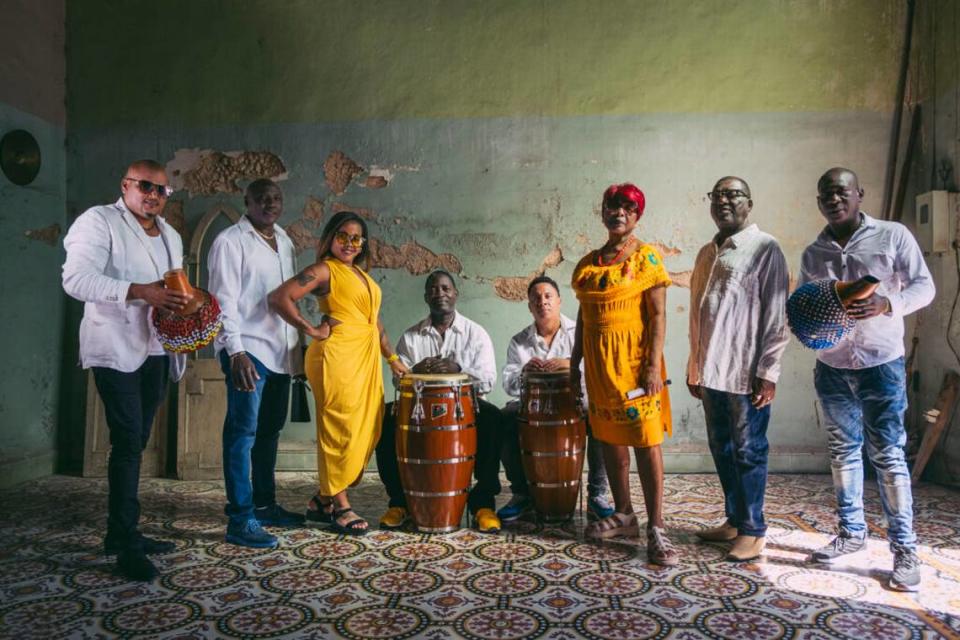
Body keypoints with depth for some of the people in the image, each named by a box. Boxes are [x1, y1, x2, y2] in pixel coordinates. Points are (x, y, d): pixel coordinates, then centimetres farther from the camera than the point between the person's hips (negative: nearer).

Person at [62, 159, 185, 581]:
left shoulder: (170, 236, 19)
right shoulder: (99, 221, -4)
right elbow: (76, 279, -16)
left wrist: (187, 307, 2)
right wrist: (140, 291, -27)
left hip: (155, 351, 7)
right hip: (116, 348, -7)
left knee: (135, 443, 11)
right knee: (128, 442, -10)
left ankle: (120, 532, 21)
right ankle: (126, 545, -3)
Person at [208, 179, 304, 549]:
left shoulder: (284, 242, 16)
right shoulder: (231, 242, -6)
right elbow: (223, 300, -13)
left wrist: (297, 348, 18)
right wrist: (235, 351, -21)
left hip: (280, 351, 8)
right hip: (247, 351, -7)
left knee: (270, 430, 14)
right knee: (243, 432, -5)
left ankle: (265, 505, 26)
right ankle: (240, 520, 0)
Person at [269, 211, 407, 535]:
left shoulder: (362, 274, 21)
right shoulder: (323, 269, -3)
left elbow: (374, 320, 25)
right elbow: (280, 298, -15)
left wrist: (392, 358, 22)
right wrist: (312, 330, -11)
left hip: (365, 358, 8)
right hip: (337, 356, -8)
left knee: (363, 431, 9)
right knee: (340, 430, -2)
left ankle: (323, 499, 22)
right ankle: (340, 507, 10)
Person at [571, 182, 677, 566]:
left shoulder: (647, 257, -3)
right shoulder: (588, 263, 11)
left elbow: (658, 315, -8)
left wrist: (653, 365, -16)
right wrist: (575, 363, 13)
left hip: (634, 358, -5)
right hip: (598, 361, 6)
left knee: (646, 440, -6)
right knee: (609, 436, 11)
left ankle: (656, 529, 0)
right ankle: (623, 515, 24)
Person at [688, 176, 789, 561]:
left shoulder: (764, 249, -4)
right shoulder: (706, 254, 16)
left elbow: (776, 315, -10)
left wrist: (768, 371, -14)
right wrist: (695, 367, 16)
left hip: (747, 372, -7)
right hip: (712, 371, 7)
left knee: (748, 452, 2)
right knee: (721, 449, 13)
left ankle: (753, 531, 14)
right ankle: (734, 520, 26)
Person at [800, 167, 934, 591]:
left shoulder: (893, 236, -3)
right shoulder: (812, 253, 8)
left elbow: (924, 286, -5)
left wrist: (886, 305, -24)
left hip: (881, 365, -4)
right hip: (832, 368, 4)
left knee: (888, 455, -3)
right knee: (843, 451, 12)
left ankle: (904, 549, 8)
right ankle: (851, 531, 25)